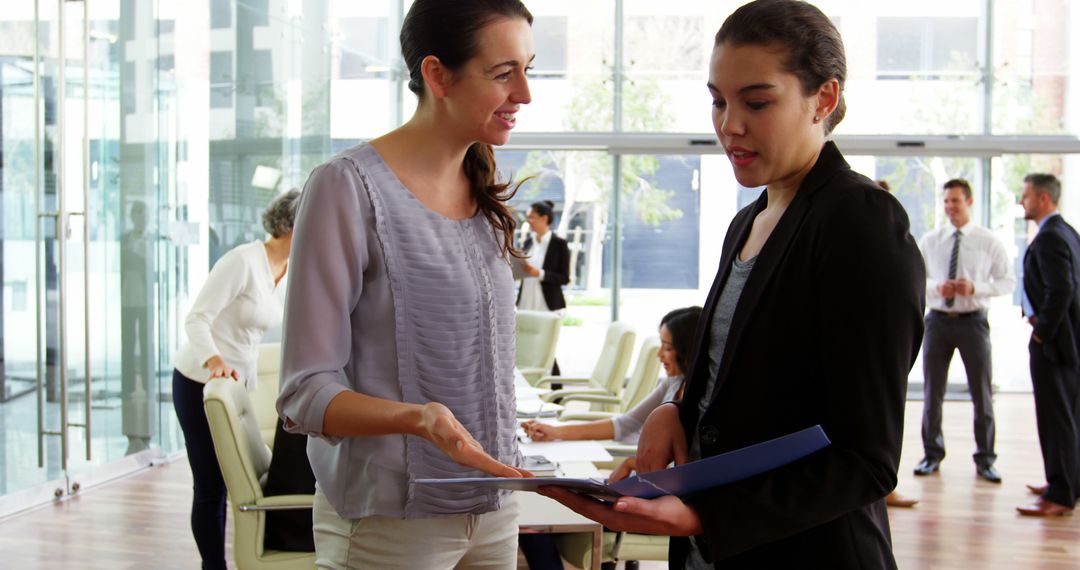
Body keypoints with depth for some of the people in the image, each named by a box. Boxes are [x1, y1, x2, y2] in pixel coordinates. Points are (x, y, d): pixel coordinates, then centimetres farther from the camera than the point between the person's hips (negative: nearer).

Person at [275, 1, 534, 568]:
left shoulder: (484, 191, 7)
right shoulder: (349, 185, -14)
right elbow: (304, 393, -15)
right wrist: (419, 418, -30)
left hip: (492, 509, 6)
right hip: (390, 521, -6)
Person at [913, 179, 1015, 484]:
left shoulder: (989, 242, -2)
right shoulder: (929, 240, 3)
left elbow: (1007, 281, -2)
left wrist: (975, 287, -19)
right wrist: (936, 286, -15)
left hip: (973, 321, -1)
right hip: (938, 319, 2)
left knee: (981, 392, 5)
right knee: (932, 392, 8)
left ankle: (985, 459, 18)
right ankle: (932, 454, 23)